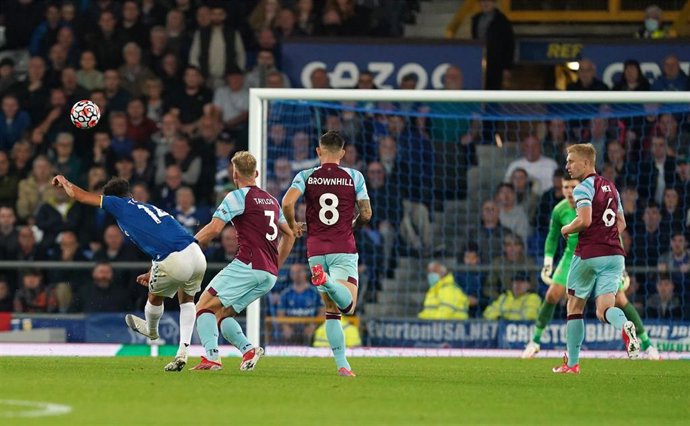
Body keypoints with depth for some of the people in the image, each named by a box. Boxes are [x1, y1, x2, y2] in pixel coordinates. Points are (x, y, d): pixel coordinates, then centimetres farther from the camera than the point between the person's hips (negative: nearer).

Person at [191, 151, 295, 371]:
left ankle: (211, 357, -23)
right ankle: (249, 349, -8)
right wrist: (276, 265, 33)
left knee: (204, 307, -5)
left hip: (247, 266, -8)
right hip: (270, 275, 8)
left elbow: (213, 229, -11)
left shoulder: (237, 197, -2)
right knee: (221, 314, 14)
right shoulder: (272, 200, 22)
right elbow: (289, 234, 30)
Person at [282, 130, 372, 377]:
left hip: (316, 250, 2)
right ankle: (327, 282, -43)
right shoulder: (354, 177, 3)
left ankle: (342, 364, 3)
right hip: (344, 249, -2)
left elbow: (287, 202, -12)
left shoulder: (306, 176, 4)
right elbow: (366, 213, 2)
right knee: (348, 305, -14)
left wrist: (293, 226, 7)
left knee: (331, 310, 10)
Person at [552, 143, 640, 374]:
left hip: (589, 254, -6)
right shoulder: (610, 187, 17)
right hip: (615, 255, 6)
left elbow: (585, 220, -22)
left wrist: (567, 229, -4)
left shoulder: (584, 188, -9)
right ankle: (625, 325, -36)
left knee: (575, 306, 11)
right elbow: (621, 223, 23)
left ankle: (572, 363, 15)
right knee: (604, 310, -1)